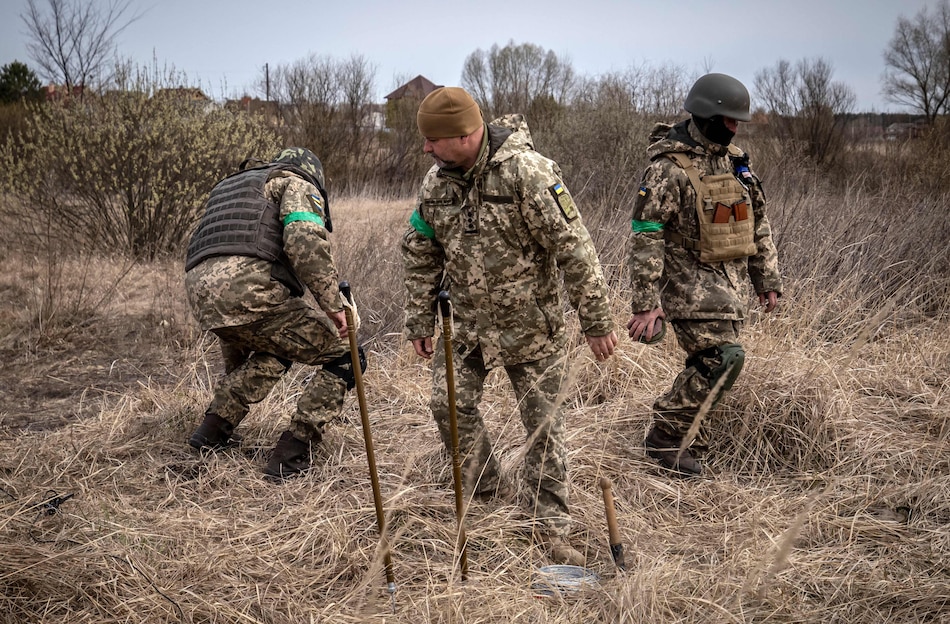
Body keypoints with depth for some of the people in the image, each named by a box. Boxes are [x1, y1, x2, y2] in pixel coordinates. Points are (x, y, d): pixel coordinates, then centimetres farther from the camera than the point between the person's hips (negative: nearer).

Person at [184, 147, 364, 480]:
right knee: (342, 356, 7)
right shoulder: (298, 184, 14)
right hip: (248, 287, -8)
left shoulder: (229, 186, 38)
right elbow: (305, 241, -9)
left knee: (272, 354, 35)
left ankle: (213, 429, 27)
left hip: (199, 291, 8)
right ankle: (290, 454, 0)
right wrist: (332, 304, -6)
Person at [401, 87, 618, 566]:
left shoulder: (527, 172, -21)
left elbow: (573, 249, -18)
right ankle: (486, 495, 20)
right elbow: (419, 256, 9)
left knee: (543, 423, 1)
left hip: (529, 323, -5)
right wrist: (419, 320, 9)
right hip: (466, 322, 5)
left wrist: (596, 320, -16)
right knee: (450, 403, -2)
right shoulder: (436, 182, -2)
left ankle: (550, 526, 12)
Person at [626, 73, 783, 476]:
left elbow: (758, 226, 18)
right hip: (689, 279, -8)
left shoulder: (734, 160, 10)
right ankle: (666, 436, -5)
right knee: (723, 357, -18)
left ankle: (686, 440, 23)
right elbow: (645, 236, -19)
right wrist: (645, 303, -22)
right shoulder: (669, 166, -15)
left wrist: (768, 281, 16)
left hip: (730, 280, 8)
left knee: (708, 365, 10)